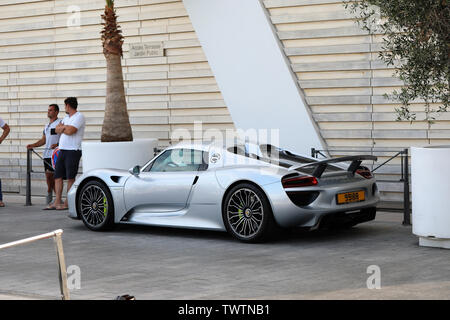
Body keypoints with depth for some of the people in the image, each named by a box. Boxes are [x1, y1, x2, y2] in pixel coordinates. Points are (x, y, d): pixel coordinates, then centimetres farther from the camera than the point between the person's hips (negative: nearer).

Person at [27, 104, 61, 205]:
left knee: (49, 174, -15)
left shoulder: (60, 123, -3)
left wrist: (57, 144, -24)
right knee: (49, 176, 8)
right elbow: (43, 140, 26)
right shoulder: (47, 126, 23)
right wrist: (33, 145, 12)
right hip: (47, 154, 8)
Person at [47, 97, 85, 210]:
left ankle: (67, 203, -3)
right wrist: (64, 127, -6)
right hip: (62, 150, 8)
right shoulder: (66, 118, 21)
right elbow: (57, 129, 12)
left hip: (73, 151, -8)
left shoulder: (79, 116, -7)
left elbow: (70, 131, -18)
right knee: (58, 176, 3)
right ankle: (57, 202, 4)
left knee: (70, 178, -5)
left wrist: (61, 128, 1)